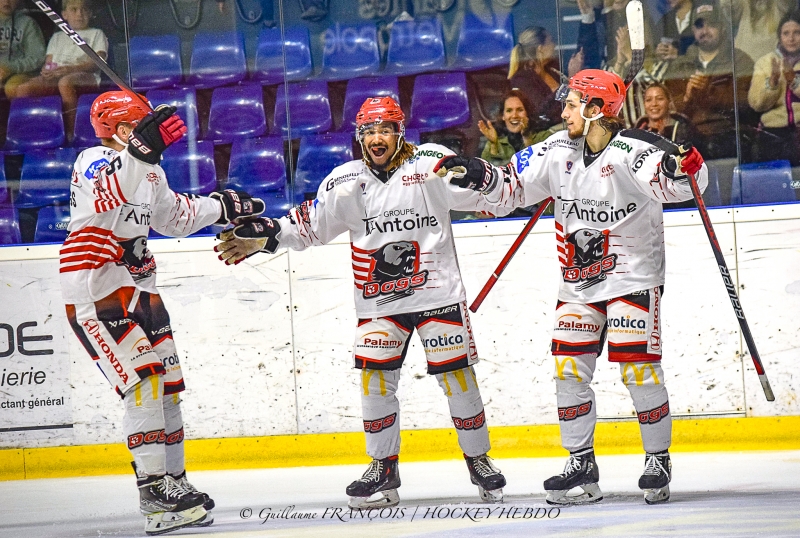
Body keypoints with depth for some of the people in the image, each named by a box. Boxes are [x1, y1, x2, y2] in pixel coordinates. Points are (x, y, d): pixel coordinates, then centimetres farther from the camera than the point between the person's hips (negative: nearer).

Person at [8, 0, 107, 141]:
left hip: (85, 76, -4)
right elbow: (48, 62, 21)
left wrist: (71, 69, -15)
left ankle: (71, 133, -40)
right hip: (54, 77, 4)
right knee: (23, 88, -26)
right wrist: (46, 70, -8)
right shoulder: (57, 37, 33)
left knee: (65, 83, -43)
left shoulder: (96, 34, 20)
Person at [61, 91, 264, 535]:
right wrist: (139, 149, -50)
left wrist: (222, 207, 25)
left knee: (166, 383, 12)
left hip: (138, 289, 9)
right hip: (95, 294, -9)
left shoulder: (147, 170, 13)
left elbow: (174, 216, 29)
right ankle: (154, 491, -18)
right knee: (142, 382, -17)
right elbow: (106, 197, -38)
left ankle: (174, 482, 24)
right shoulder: (93, 162, -14)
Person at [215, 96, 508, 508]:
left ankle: (479, 461, 16)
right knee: (375, 379, -3)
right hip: (379, 301, 3)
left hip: (437, 293, -3)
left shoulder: (431, 164, -5)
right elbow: (309, 224, 9)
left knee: (458, 377, -1)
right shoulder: (346, 181, 4)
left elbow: (486, 196, -6)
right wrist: (263, 235, -1)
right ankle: (384, 470, 10)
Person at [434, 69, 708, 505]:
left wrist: (682, 166, -49)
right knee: (569, 369, 2)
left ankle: (658, 459, 6)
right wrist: (479, 176, -5)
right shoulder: (557, 150, 1)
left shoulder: (632, 150, -18)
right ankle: (581, 464, 12)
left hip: (633, 277, -6)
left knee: (638, 369, -9)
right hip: (578, 283, 6)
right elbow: (514, 187, 10)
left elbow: (680, 185, -27)